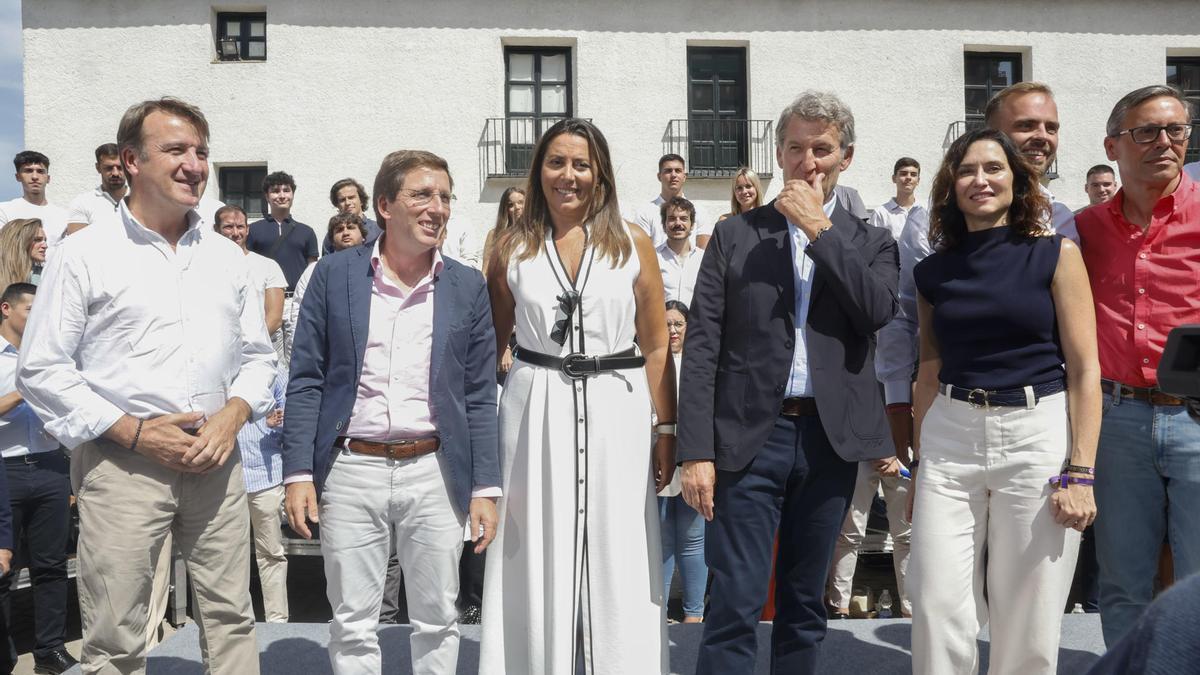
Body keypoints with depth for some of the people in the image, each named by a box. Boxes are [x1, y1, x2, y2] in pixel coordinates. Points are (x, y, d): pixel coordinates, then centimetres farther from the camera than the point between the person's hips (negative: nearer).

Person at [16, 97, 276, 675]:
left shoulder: (226, 256, 12)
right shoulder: (84, 254, -1)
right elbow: (40, 369, -3)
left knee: (231, 618, 8)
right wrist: (133, 431, -11)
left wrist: (235, 412, -4)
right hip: (122, 464, -3)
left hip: (215, 461, 4)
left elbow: (258, 356, 16)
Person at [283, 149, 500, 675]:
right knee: (352, 626, 10)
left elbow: (479, 396, 5)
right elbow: (306, 380, 2)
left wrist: (486, 489, 1)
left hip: (435, 473, 1)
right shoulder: (334, 274, 1)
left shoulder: (468, 287, 4)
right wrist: (298, 474, -5)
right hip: (351, 472, -1)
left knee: (437, 621, 11)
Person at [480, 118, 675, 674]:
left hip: (616, 411, 0)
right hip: (534, 411, 1)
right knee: (537, 562, 8)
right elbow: (490, 345, 11)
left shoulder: (633, 242, 3)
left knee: (618, 566, 5)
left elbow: (656, 347, 4)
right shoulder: (513, 247, 5)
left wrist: (667, 430, 0)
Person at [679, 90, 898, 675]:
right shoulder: (734, 235, 6)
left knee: (804, 606, 13)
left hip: (831, 439, 2)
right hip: (749, 436, -2)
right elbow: (702, 347, -1)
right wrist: (696, 451, -8)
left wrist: (820, 229, -8)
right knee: (734, 608, -4)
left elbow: (879, 310, -11)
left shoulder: (869, 243, 11)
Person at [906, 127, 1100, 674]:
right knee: (939, 616, -1)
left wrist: (1080, 472, -10)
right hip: (950, 439, 2)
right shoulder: (934, 271, 9)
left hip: (1038, 435, -2)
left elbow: (1084, 371, -3)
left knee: (1028, 629, 3)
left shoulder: (1057, 255, 1)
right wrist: (920, 464, 13)